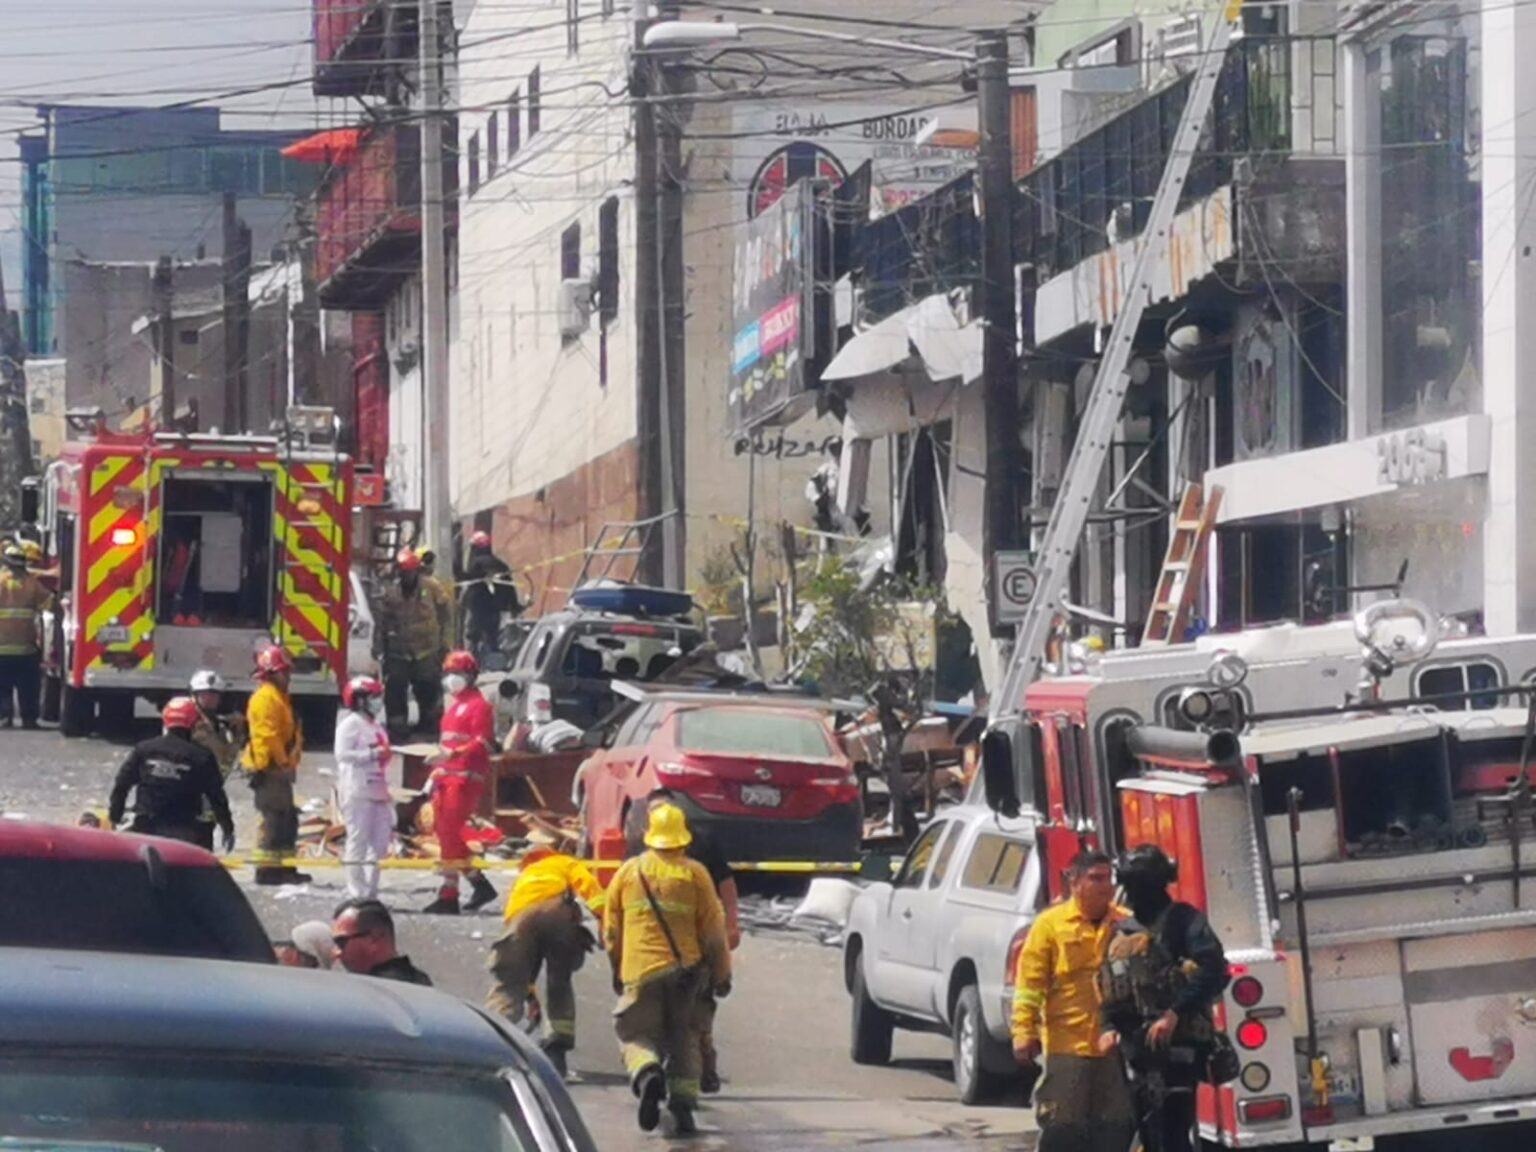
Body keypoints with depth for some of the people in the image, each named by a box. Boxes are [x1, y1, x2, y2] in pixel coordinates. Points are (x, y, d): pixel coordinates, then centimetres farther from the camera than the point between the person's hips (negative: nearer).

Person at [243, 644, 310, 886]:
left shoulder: (279, 698, 21)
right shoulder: (265, 698, -13)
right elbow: (268, 735, -21)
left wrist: (289, 763, 22)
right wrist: (283, 762, -20)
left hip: (278, 769, 11)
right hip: (269, 768, -11)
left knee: (287, 819, 14)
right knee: (273, 818, -11)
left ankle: (284, 865, 20)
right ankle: (267, 868, -12)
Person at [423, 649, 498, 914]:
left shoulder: (479, 706, -7)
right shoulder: (454, 707, 23)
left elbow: (484, 742, -18)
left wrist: (456, 753, -31)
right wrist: (435, 774, 23)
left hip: (465, 776, -10)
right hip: (446, 777, 10)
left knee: (450, 833, -13)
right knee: (446, 833, 8)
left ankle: (449, 896, -12)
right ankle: (480, 885, 16)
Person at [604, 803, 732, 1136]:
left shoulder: (629, 871, 6)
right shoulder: (695, 874, 1)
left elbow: (611, 930, 12)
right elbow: (713, 930, 2)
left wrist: (617, 971, 25)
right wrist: (722, 974, 13)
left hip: (640, 970, 0)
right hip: (684, 968, 1)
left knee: (637, 1034, 5)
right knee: (683, 1038, 12)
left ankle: (646, 1071, -28)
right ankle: (683, 1104, 1)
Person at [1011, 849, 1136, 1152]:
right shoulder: (1051, 924, -1)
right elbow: (1030, 984, -4)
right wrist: (1024, 1032, -12)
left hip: (1115, 1045, 3)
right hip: (1067, 1045, -3)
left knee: (1115, 1127, 7)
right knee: (1063, 1128, -1)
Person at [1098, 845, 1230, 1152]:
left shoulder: (1182, 920, -3)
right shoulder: (1122, 934, 18)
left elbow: (1213, 972, -14)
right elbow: (1110, 991, 23)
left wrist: (1175, 1013, -22)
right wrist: (1110, 1027, 4)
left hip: (1178, 1044, -8)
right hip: (1138, 1048, 8)